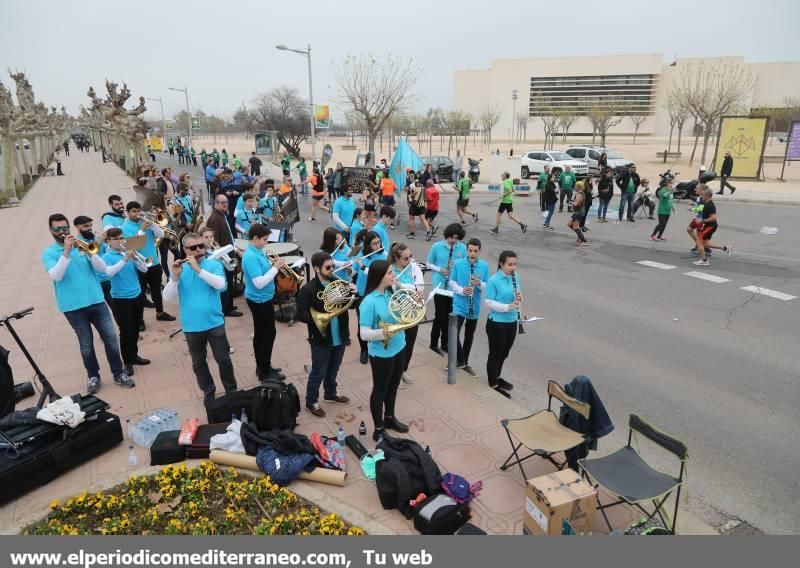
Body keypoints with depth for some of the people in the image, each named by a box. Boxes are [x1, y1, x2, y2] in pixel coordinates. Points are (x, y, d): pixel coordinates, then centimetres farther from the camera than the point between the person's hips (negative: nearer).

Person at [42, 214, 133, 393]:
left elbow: (103, 268, -4)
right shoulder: (48, 253, 0)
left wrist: (89, 252, -19)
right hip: (73, 306, -2)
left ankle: (119, 374, 15)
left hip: (96, 301, 2)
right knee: (86, 344, 8)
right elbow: (56, 276, -18)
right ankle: (93, 376, 25)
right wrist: (66, 252, -24)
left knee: (110, 338, 3)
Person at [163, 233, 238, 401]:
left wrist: (198, 269, -26)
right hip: (191, 327, 2)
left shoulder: (214, 264, -4)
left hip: (214, 323, -2)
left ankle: (231, 389, 27)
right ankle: (208, 391, 33)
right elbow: (168, 297, -7)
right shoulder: (179, 269, 1)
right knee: (198, 363, 14)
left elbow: (220, 284, -23)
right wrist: (175, 276, -21)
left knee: (223, 359, 7)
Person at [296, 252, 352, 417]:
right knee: (318, 372, 9)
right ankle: (311, 402, 28)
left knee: (333, 369, 24)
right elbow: (300, 314, -19)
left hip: (339, 337, 5)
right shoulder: (308, 289, -17)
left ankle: (331, 393, 45)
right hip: (321, 339, -5)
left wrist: (353, 293, -17)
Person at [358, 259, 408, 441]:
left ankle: (389, 418, 45)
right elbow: (364, 333, -23)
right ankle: (378, 429, 29)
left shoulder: (392, 292, -2)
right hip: (382, 353, -7)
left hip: (399, 348, 7)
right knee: (380, 390, 11)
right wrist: (382, 332, -40)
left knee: (393, 387, 24)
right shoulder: (369, 302, -23)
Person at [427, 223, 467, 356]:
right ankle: (434, 343, 15)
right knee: (440, 315, -4)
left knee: (449, 316, 10)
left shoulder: (462, 248, -2)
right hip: (440, 286, -3)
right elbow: (429, 264, 3)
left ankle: (445, 344, 27)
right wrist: (440, 270, -14)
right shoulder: (437, 247, -6)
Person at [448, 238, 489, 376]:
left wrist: (479, 283, -21)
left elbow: (487, 286, 1)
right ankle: (460, 360, 7)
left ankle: (465, 363, 32)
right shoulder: (458, 264, -7)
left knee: (469, 337, 15)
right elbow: (452, 282, -1)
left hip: (474, 307, 2)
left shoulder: (484, 266, -2)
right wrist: (461, 290, -19)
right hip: (459, 305, -2)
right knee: (454, 334, -15)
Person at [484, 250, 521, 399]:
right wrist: (507, 306, -27)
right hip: (496, 323, -7)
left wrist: (520, 296, -10)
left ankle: (497, 377, 41)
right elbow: (489, 303, -18)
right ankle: (493, 385, 21)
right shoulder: (493, 280, -19)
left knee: (504, 353, 21)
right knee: (495, 354, 6)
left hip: (511, 322, 7)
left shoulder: (516, 277, 2)